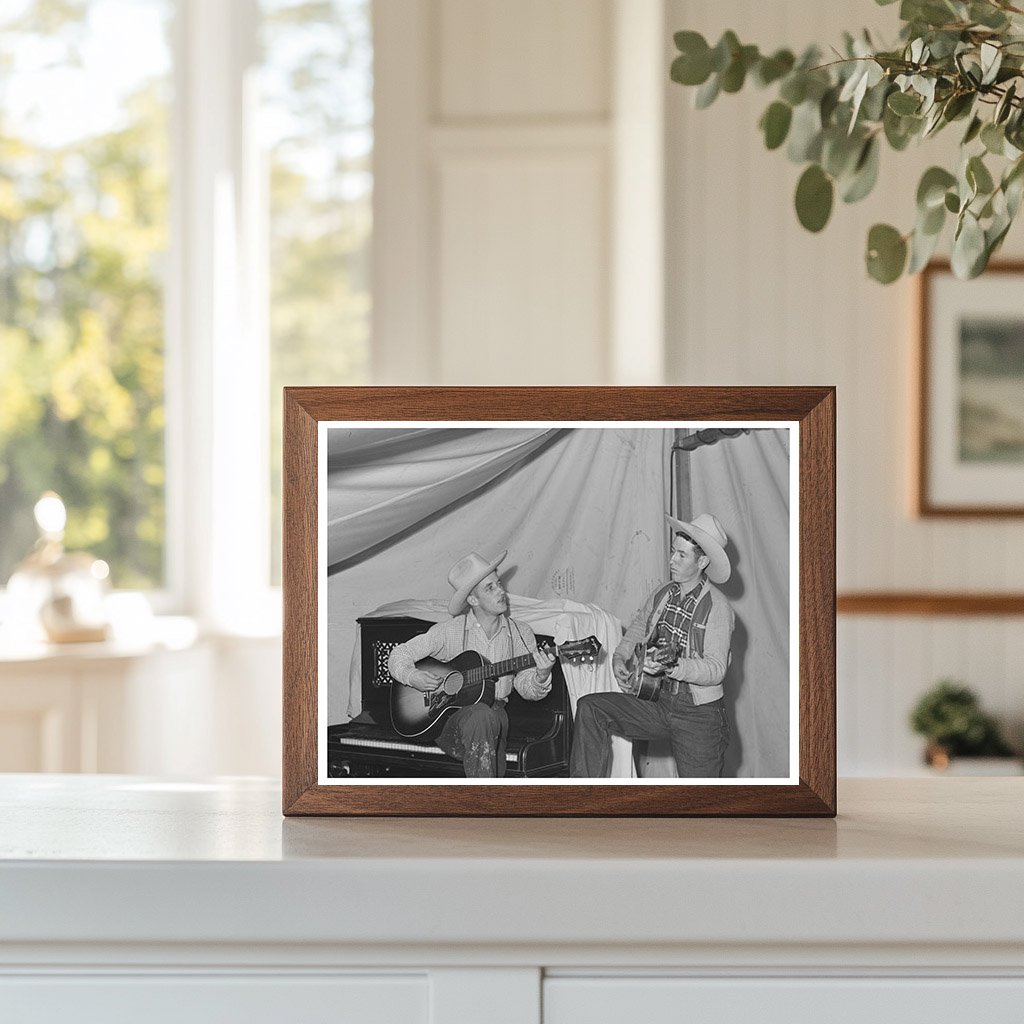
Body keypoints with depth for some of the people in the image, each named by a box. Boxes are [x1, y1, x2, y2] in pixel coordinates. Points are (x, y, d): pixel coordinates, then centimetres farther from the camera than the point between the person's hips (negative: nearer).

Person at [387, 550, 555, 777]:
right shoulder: (449, 631, -2)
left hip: (496, 717, 3)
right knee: (482, 715, -36)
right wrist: (412, 677, -17)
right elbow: (398, 655, 3)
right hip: (448, 717, -3)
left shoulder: (520, 633, 7)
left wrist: (541, 677, -17)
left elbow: (527, 689, 6)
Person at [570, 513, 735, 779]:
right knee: (590, 708, -10)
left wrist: (671, 666, -35)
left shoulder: (717, 608, -15)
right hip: (657, 700, 6)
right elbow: (636, 631, 21)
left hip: (699, 716, -6)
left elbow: (716, 669, -21)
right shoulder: (663, 595, 6)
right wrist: (619, 658, 1)